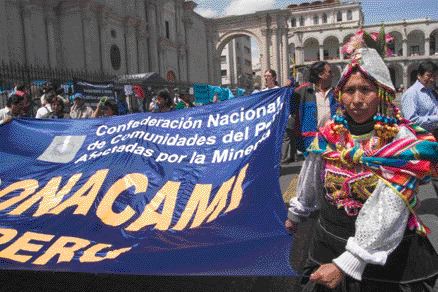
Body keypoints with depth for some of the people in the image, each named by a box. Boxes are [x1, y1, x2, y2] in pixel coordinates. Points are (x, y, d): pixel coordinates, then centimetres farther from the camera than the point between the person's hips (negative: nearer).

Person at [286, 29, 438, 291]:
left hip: (388, 257, -3)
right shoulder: (330, 135, -3)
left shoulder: (402, 141, -16)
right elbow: (310, 183, 12)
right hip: (329, 246, 4)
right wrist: (296, 215, 24)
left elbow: (387, 214, -24)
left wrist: (346, 264, -28)